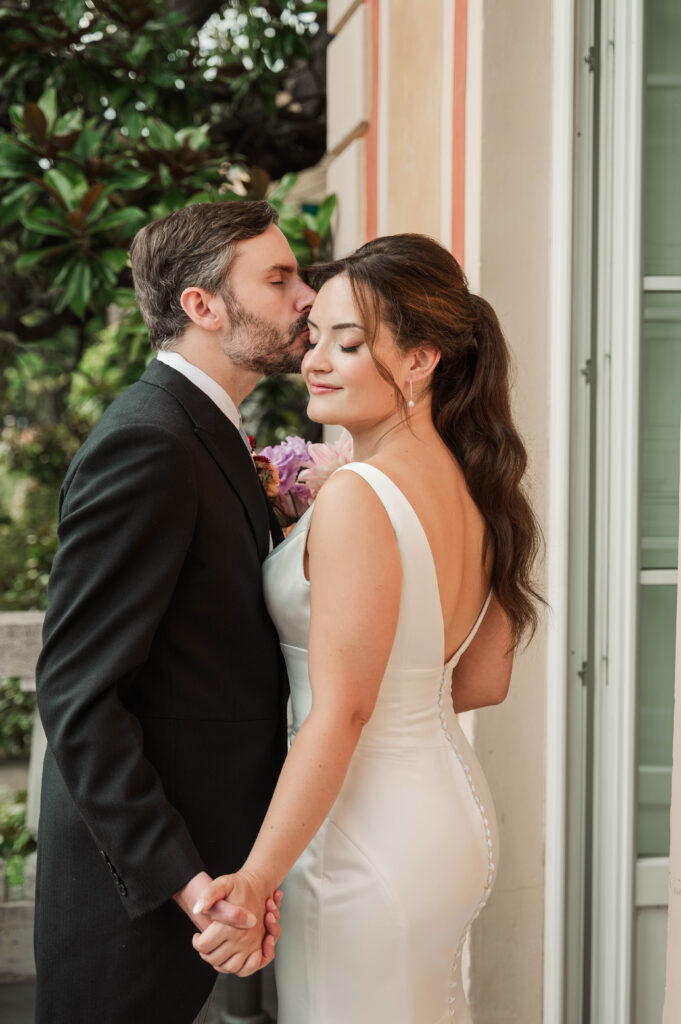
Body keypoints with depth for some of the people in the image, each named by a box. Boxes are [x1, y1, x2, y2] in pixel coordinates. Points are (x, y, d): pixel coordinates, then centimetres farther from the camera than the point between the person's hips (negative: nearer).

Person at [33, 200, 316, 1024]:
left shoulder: (205, 431, 12)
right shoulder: (147, 445, -20)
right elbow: (76, 693, -23)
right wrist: (182, 879, -24)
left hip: (195, 864, 9)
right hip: (135, 889, -9)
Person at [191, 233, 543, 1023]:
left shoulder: (356, 497, -22)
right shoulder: (473, 486, 4)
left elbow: (341, 713, -24)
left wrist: (257, 879, -24)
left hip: (372, 840, -9)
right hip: (457, 820, 9)